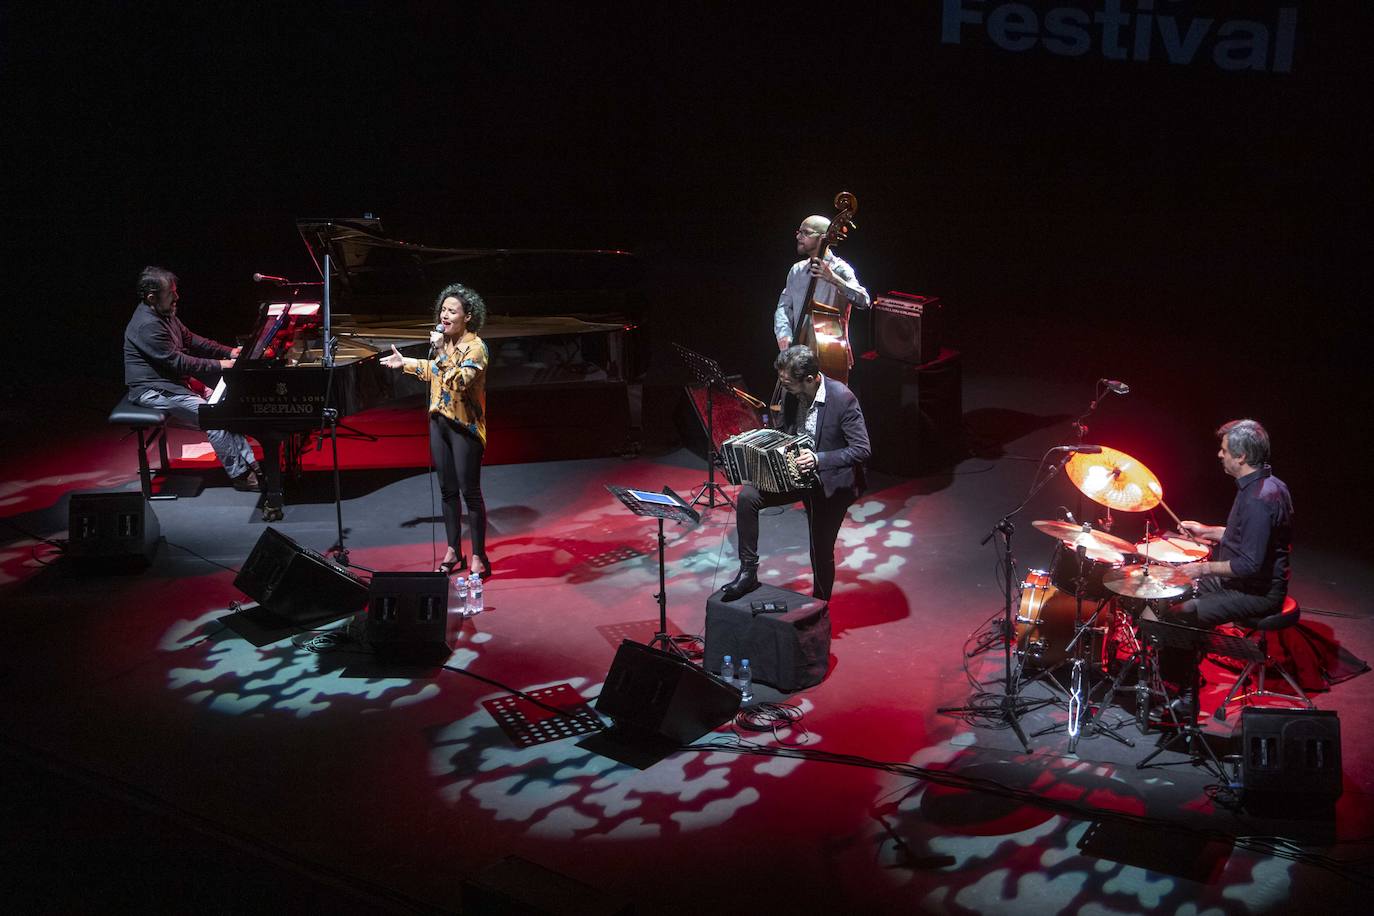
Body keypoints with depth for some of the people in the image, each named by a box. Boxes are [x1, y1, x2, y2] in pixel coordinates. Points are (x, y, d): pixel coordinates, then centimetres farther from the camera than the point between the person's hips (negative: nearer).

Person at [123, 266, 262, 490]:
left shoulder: (164, 314, 8)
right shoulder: (147, 326, -25)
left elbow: (191, 340, 16)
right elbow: (178, 362, -25)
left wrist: (229, 352, 7)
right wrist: (218, 365, -20)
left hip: (171, 381, 10)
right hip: (153, 392, -10)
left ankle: (249, 463, 0)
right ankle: (240, 474, -11)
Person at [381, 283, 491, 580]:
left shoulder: (475, 347, -16)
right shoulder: (446, 341, 7)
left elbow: (459, 382, -30)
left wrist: (441, 352, -29)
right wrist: (405, 363, 29)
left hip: (465, 427, -8)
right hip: (440, 422, 8)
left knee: (470, 491, -3)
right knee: (447, 489, 14)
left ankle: (479, 559, 5)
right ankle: (454, 553, 24)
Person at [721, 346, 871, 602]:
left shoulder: (842, 398, -24)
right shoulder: (792, 396, -6)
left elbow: (862, 449, -23)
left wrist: (819, 459, -32)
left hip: (830, 484, -5)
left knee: (821, 552, 6)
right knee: (747, 496, -17)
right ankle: (748, 571, -7)